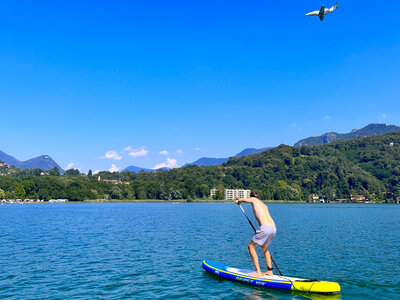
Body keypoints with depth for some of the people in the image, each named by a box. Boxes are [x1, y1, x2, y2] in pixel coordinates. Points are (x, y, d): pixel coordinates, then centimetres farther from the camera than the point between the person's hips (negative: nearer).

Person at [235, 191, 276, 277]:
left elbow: (243, 200, 32)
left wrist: (238, 201, 53)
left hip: (265, 228, -8)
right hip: (274, 228, 8)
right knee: (264, 247, 28)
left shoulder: (253, 199, 13)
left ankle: (258, 272, 0)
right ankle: (270, 271, 28)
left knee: (251, 246, 4)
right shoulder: (264, 205, 28)